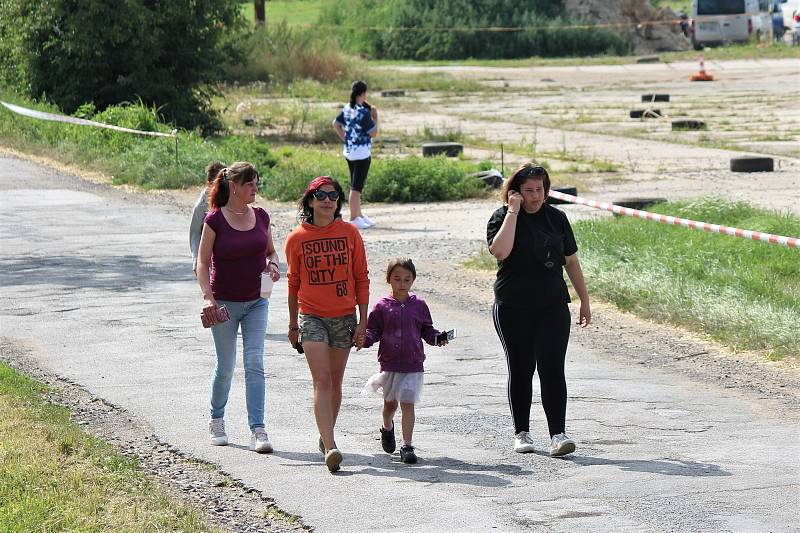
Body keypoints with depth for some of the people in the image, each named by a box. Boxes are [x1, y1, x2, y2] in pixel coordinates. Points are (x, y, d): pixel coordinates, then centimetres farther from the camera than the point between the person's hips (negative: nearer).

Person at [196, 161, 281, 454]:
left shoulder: (261, 216, 3)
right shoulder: (215, 220, -9)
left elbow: (270, 250, 17)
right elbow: (203, 262, -9)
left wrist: (272, 264, -6)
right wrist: (207, 296, -21)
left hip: (256, 302, 3)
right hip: (225, 303, -3)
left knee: (254, 364, -7)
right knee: (226, 367, 7)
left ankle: (257, 429, -10)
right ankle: (217, 421, 29)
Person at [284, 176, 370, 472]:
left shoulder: (349, 234, 1)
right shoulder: (296, 239, 0)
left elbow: (361, 279, 4)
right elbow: (294, 283, 10)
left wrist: (362, 321, 0)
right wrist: (293, 325, 14)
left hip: (344, 317, 2)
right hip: (312, 317, -2)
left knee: (335, 383, 12)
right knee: (322, 382, -13)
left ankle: (326, 436, 32)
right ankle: (330, 448, -22)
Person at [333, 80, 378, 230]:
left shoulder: (347, 108, 4)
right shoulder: (364, 112, -20)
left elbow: (336, 124, 14)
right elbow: (373, 133, -16)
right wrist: (375, 117, -6)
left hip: (349, 152, 9)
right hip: (362, 153, -9)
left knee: (355, 185, 19)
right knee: (356, 187, -4)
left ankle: (359, 215, 30)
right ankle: (354, 219, -1)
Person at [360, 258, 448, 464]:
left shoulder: (419, 305, 5)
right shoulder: (382, 307, 1)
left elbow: (426, 330, 12)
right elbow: (373, 330, 3)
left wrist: (437, 338, -7)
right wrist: (364, 339, -17)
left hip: (413, 365, -1)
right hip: (389, 364, 1)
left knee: (407, 404, -7)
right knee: (390, 402, 16)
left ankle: (407, 446, -4)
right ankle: (387, 428, 46)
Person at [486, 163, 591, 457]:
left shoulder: (556, 218, 7)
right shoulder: (502, 218, -3)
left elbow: (571, 260, 14)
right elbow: (499, 251, -23)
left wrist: (584, 300, 15)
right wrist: (513, 212, -18)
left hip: (553, 307, 2)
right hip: (513, 309, -1)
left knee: (552, 369, -9)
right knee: (520, 370, 6)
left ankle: (558, 434, -13)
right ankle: (521, 433, 18)